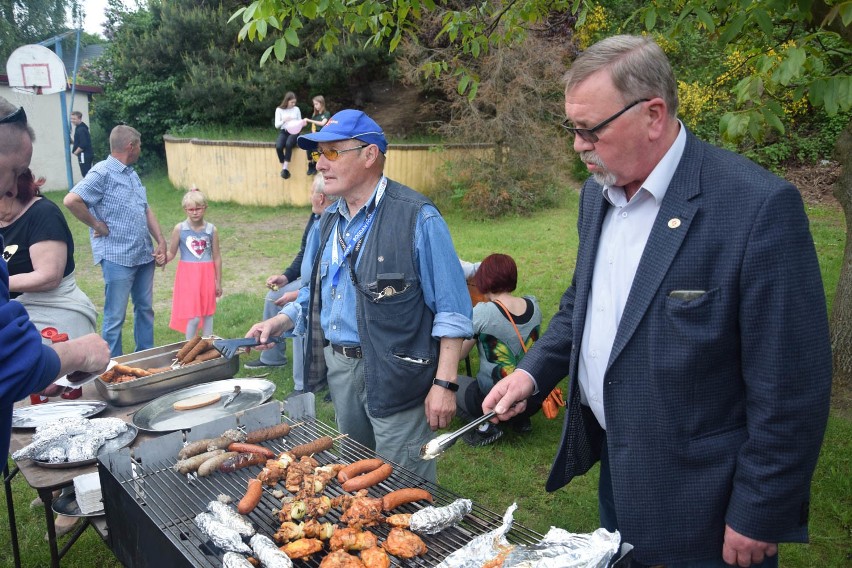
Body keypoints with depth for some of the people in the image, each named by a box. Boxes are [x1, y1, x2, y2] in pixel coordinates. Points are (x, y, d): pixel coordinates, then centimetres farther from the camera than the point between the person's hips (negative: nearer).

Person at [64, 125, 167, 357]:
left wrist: (161, 241, 8)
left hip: (144, 255, 8)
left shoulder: (132, 174, 15)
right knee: (115, 318, 1)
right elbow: (71, 201, -22)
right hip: (117, 257, -8)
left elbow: (146, 210, 18)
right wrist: (97, 225, -13)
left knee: (145, 309, 16)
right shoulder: (102, 173, -12)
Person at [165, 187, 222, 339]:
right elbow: (171, 253, 0)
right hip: (188, 276, -2)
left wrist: (218, 282, 7)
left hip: (207, 275, 2)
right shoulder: (179, 229, -5)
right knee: (193, 316, -4)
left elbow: (217, 257, 4)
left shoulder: (211, 230, -1)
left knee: (207, 313, 11)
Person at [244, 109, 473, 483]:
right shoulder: (328, 222, 9)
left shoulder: (417, 217, -15)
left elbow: (452, 310, -15)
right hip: (339, 369, 8)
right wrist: (279, 323, 4)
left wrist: (444, 383, -19)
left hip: (395, 375, -7)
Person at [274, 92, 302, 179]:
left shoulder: (296, 109, 8)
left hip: (294, 132, 0)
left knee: (288, 144, -36)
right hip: (283, 132, 0)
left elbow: (299, 122, 13)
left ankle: (286, 168, -29)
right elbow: (276, 125, 2)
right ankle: (283, 167, -15)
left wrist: (302, 124, -11)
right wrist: (284, 120, -15)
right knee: (278, 146, -32)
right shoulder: (279, 110, 5)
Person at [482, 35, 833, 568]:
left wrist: (757, 520, -14)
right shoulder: (599, 191, 1)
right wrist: (535, 369, -1)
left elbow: (791, 390, -20)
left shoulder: (760, 206, -23)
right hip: (616, 468, 7)